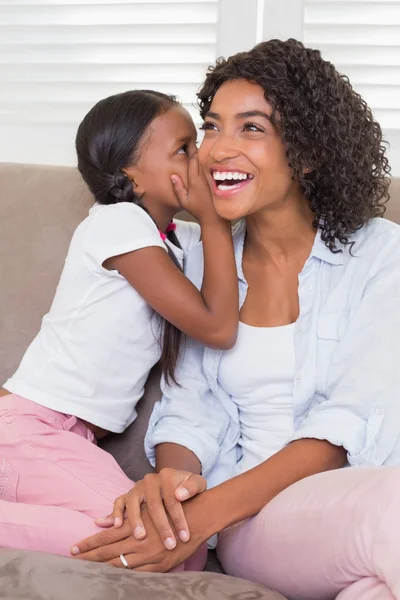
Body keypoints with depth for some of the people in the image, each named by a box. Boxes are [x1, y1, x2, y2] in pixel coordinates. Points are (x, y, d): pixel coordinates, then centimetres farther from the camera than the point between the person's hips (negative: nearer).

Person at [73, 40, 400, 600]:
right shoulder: (205, 264, 14)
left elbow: (346, 427, -9)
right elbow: (190, 405, 9)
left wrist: (206, 516, -20)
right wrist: (171, 478, -16)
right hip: (254, 522, 1)